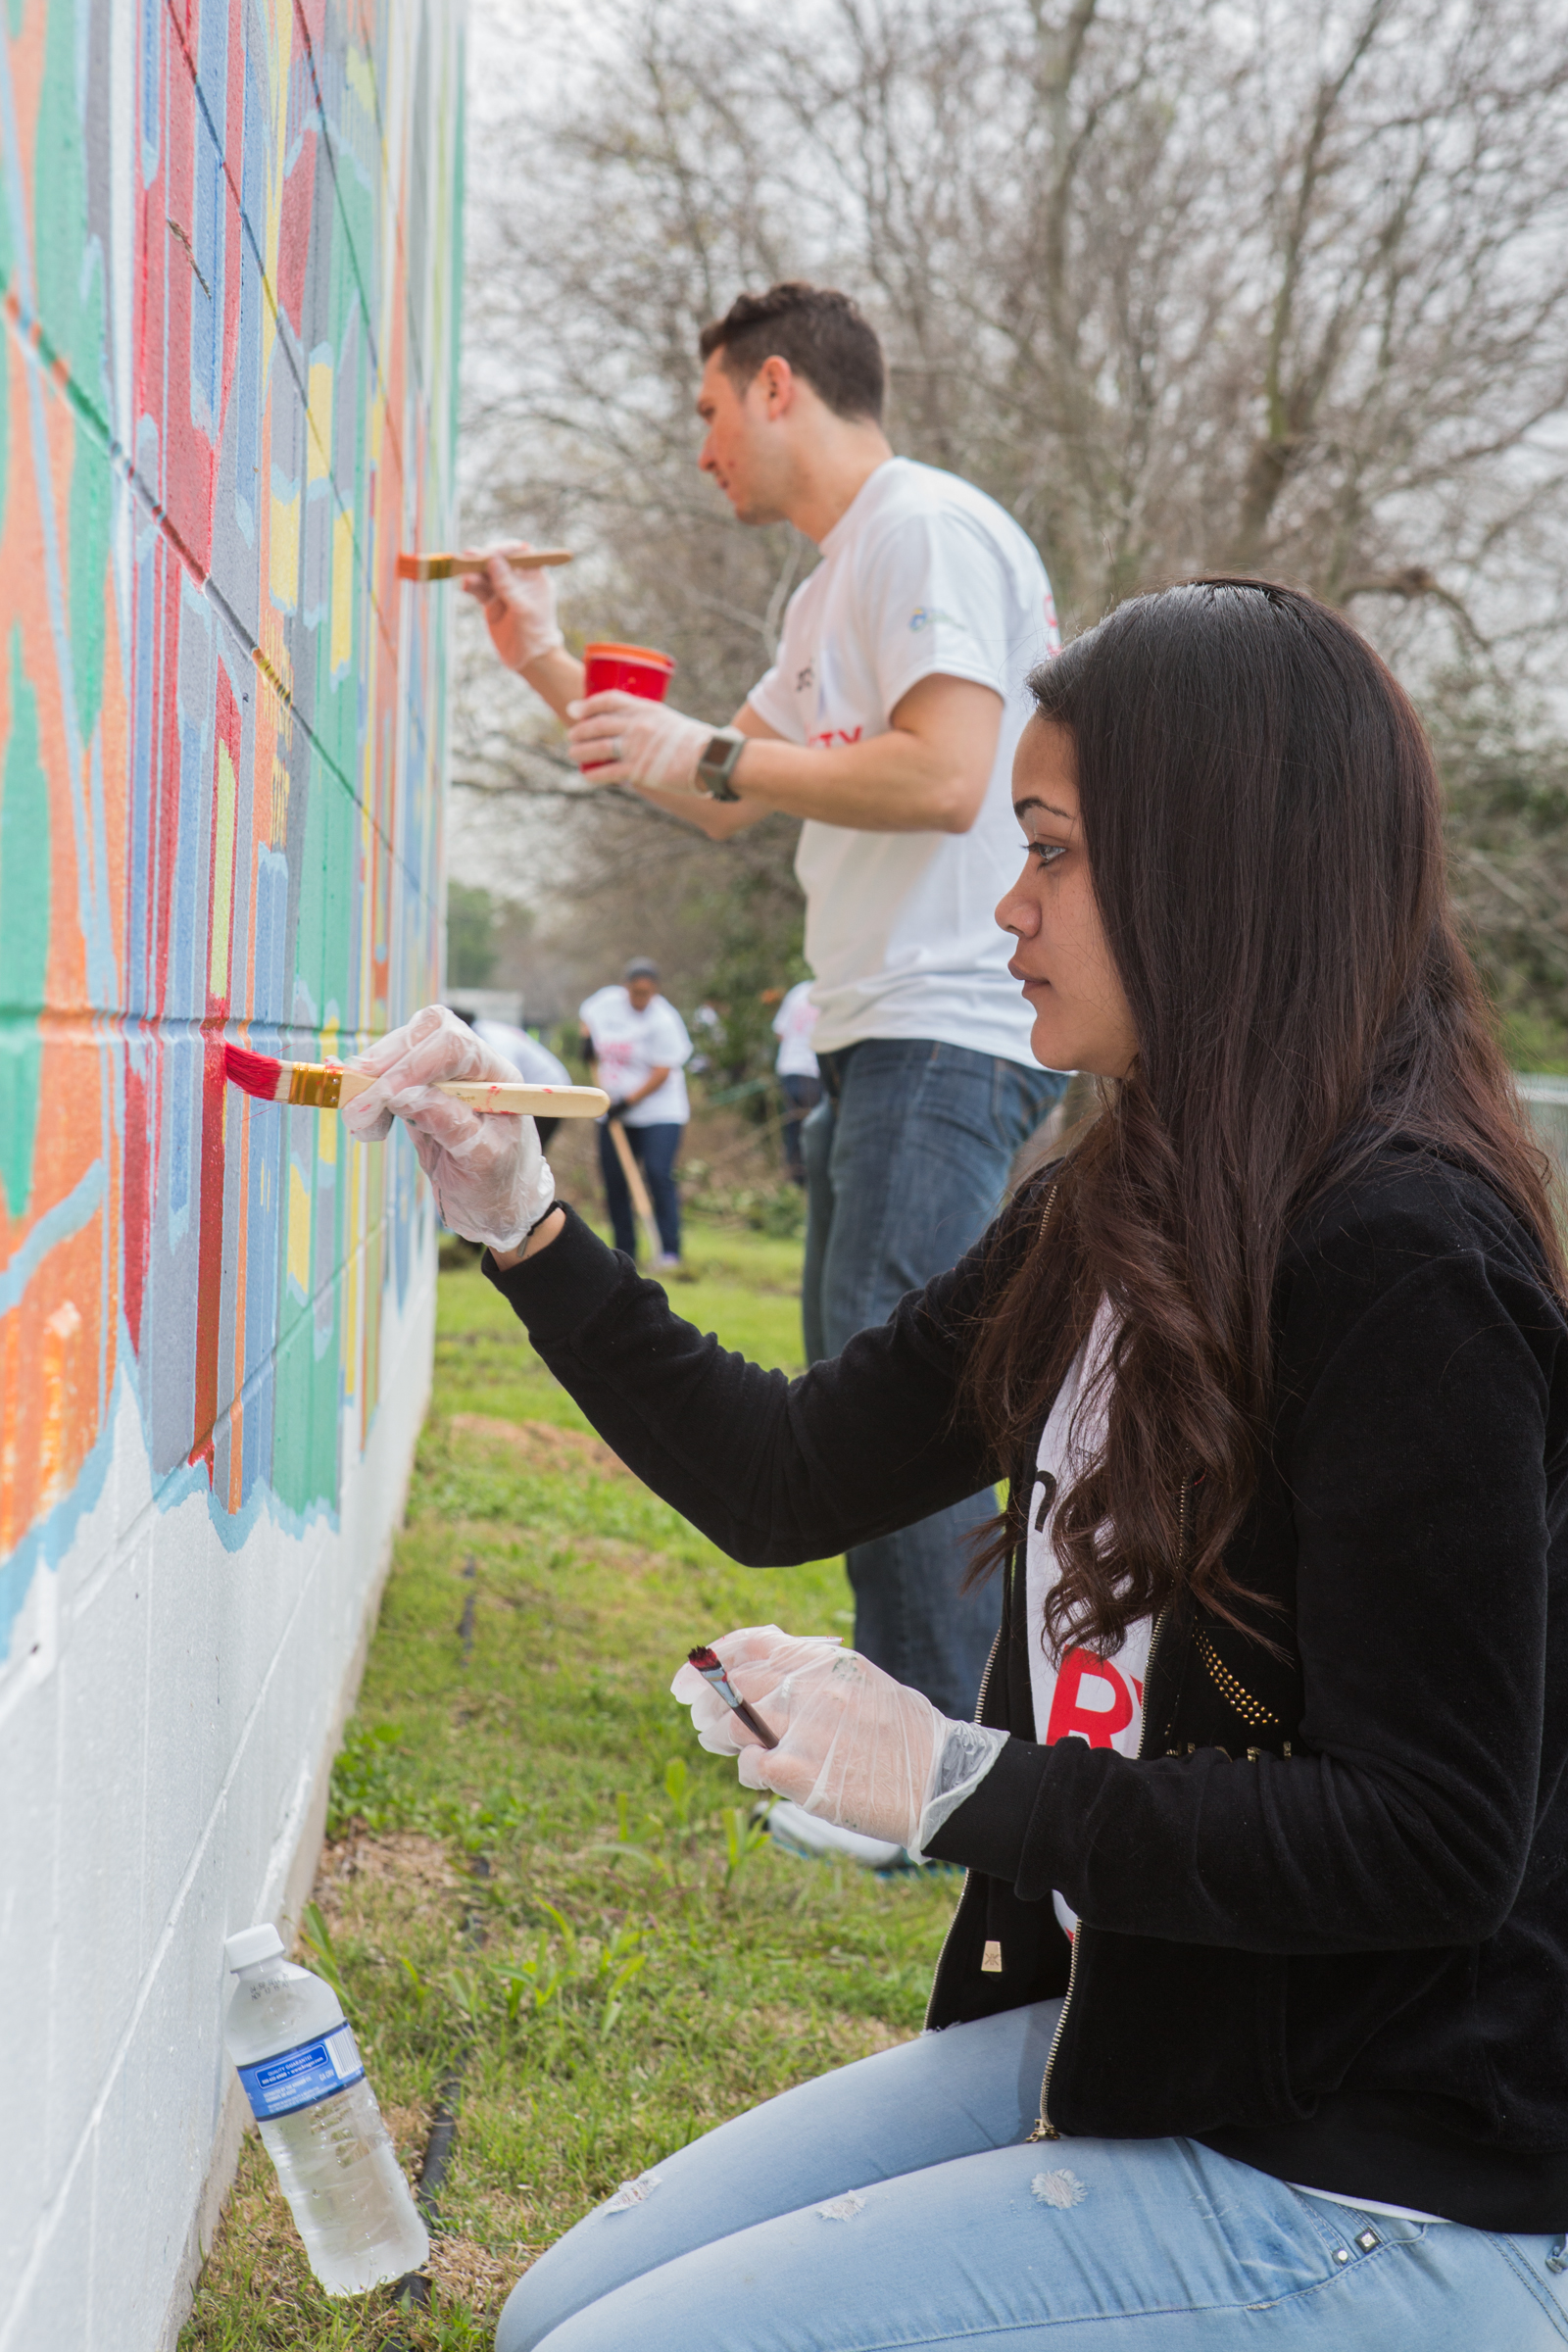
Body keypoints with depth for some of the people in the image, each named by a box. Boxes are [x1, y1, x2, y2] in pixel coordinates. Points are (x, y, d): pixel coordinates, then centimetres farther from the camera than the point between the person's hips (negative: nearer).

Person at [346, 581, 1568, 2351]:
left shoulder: (1407, 1267, -22)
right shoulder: (1110, 1224, 6)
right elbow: (784, 1482, 12)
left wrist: (955, 1786, -21)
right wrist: (520, 1223, 6)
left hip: (1366, 2187, -8)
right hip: (1122, 2039, 8)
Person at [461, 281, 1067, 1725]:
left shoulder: (930, 530, -9)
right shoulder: (835, 587, 23)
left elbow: (942, 777, -22)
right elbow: (726, 803, 28)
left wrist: (707, 751, -13)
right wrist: (550, 664, 24)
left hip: (953, 1037, -11)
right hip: (881, 1038, 11)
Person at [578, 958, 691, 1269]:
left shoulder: (663, 1020, -13)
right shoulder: (607, 1001, 4)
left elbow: (662, 1072, -16)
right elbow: (587, 1014, 28)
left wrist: (629, 1100, -20)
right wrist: (588, 1036, 7)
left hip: (658, 1112, -6)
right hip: (615, 1113, 6)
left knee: (659, 1174, -17)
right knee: (614, 1181, 5)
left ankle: (669, 1249, -15)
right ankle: (624, 1252, 14)